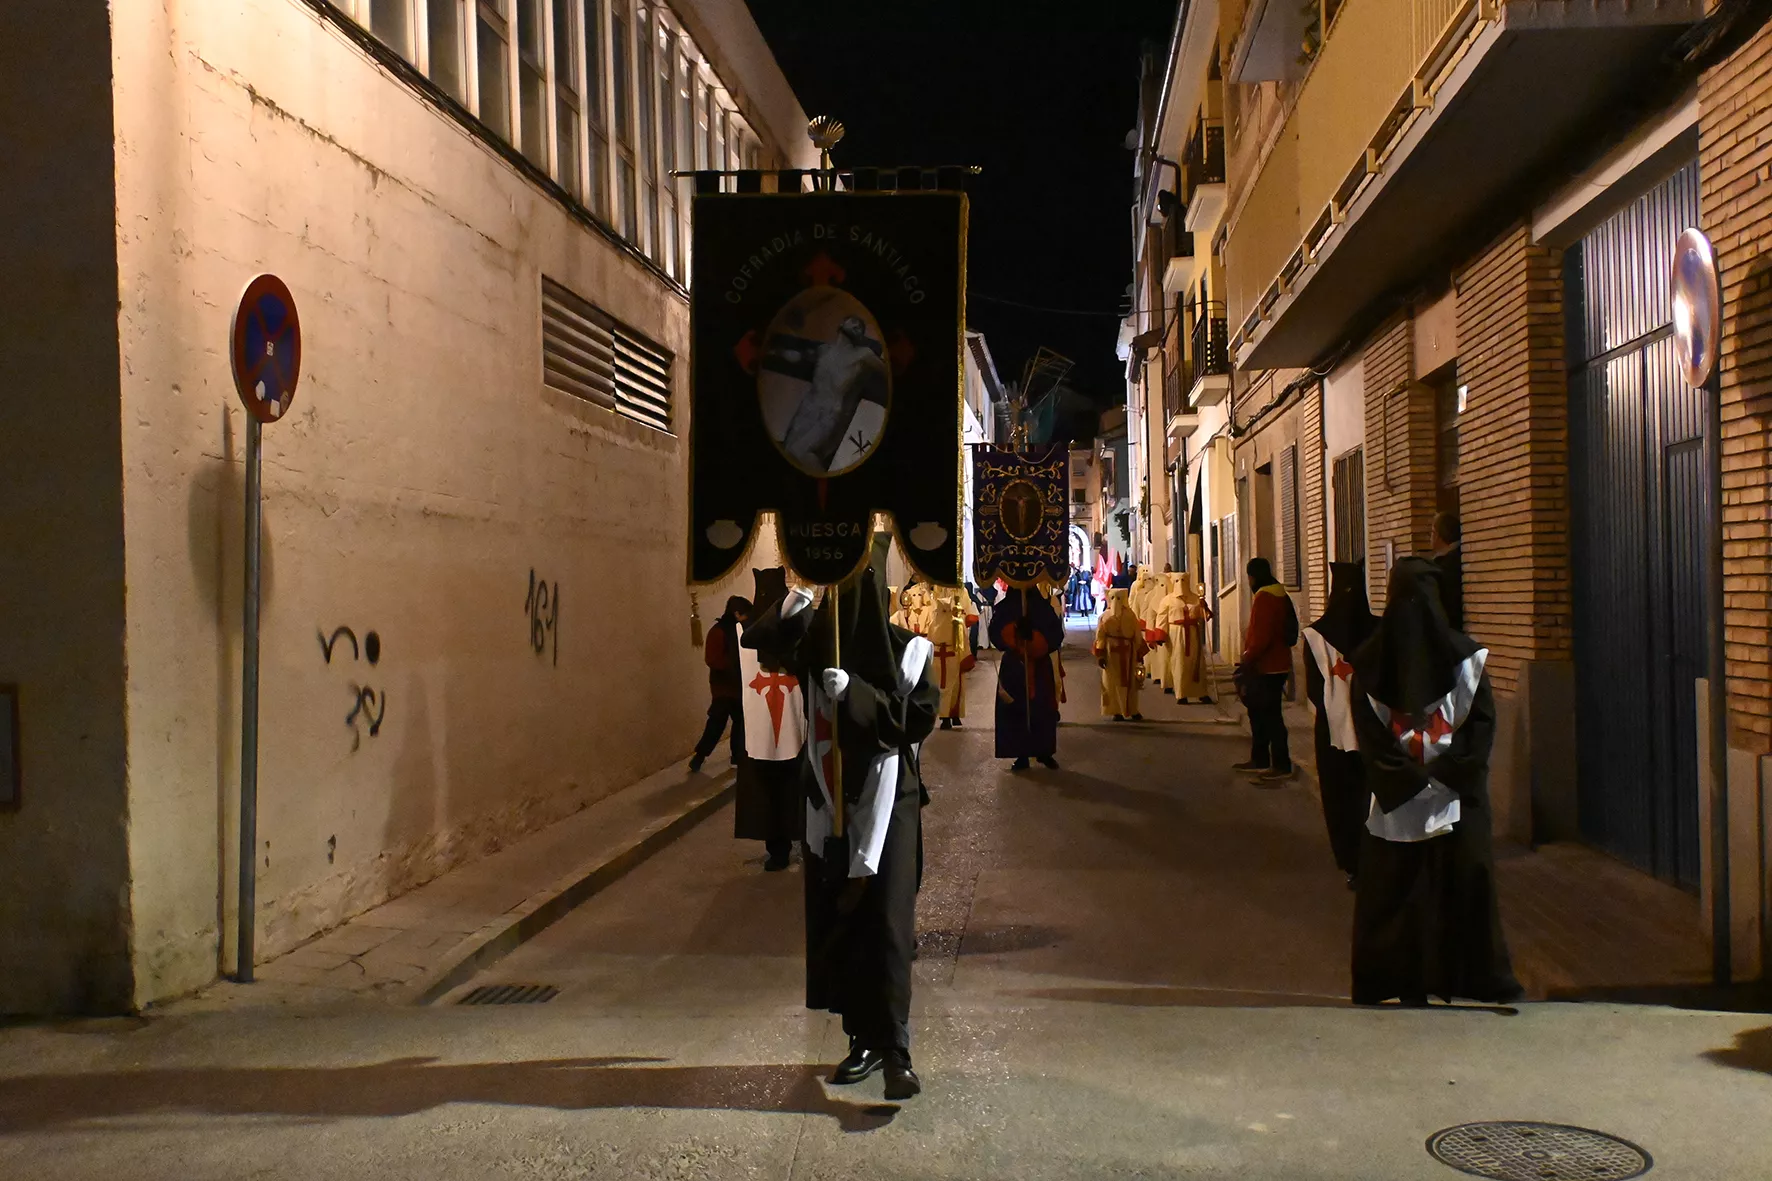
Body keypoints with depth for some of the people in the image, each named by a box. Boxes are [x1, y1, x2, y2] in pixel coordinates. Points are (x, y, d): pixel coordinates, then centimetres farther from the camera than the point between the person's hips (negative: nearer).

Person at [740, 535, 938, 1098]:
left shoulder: (904, 649, -8)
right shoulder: (817, 640, 3)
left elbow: (920, 718, -12)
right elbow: (762, 643, 4)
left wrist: (857, 694, -25)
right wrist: (784, 615, -17)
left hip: (887, 805, -4)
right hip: (830, 808, 4)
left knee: (886, 925, -10)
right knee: (838, 923, 8)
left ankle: (895, 1050, -9)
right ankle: (865, 1039, 20)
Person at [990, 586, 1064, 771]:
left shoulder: (1044, 608, 1)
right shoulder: (1004, 609, 1)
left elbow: (1056, 636, -8)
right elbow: (996, 635, -11)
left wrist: (1033, 635, -23)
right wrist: (1016, 629, -26)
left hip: (1040, 667, 0)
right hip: (1014, 667, 0)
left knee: (1043, 710, 1)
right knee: (1016, 711, -2)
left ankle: (1045, 752, 14)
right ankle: (1021, 755, 5)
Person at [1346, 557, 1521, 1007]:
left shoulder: (1370, 661, -3)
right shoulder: (1464, 655, -5)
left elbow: (1368, 733, -6)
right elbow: (1484, 721, -7)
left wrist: (1405, 776, -4)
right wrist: (1449, 772, -6)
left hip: (1394, 797, 1)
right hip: (1458, 797, -1)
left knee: (1394, 883, 8)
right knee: (1465, 879, 7)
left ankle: (1404, 980, 12)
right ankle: (1479, 975, 10)